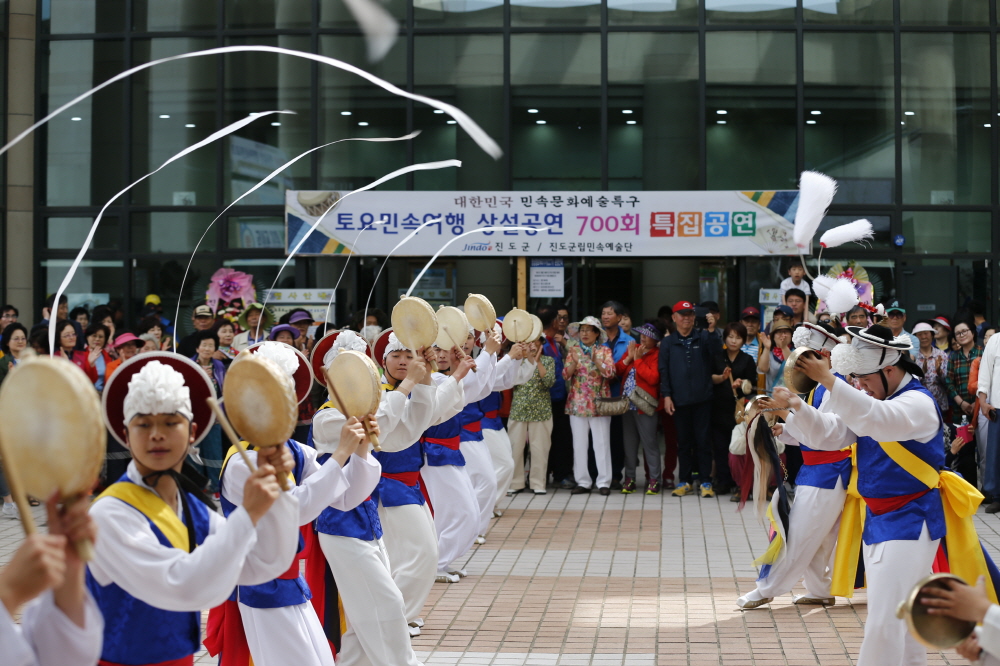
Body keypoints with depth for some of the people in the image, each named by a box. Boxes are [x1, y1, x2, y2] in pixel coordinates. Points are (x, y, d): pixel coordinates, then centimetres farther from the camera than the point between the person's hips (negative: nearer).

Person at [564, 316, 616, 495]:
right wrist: (574, 363, -18)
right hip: (577, 403, 2)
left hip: (599, 402, -2)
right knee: (579, 443, 3)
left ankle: (604, 482, 2)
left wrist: (595, 360, -22)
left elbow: (610, 372, -9)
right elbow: (565, 374, 1)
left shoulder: (604, 350, 5)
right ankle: (582, 481, 9)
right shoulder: (574, 350, 9)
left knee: (602, 443, -2)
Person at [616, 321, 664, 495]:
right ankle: (629, 477, 20)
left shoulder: (657, 355, -8)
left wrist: (638, 359, -14)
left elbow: (653, 378, -21)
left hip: (644, 405, -6)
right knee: (630, 443, 12)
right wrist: (629, 358, -7)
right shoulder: (633, 349, 11)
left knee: (649, 443, -1)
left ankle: (654, 479, 6)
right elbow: (617, 370, 9)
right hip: (627, 404, 6)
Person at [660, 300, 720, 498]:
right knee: (683, 442, 7)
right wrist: (666, 396, -3)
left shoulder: (702, 337, 6)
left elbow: (715, 349, -13)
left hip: (702, 399, -1)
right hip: (679, 400, 1)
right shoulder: (667, 343, 8)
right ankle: (685, 480, 14)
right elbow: (663, 371, 5)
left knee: (703, 440, 1)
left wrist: (712, 330, -28)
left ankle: (705, 481, 6)